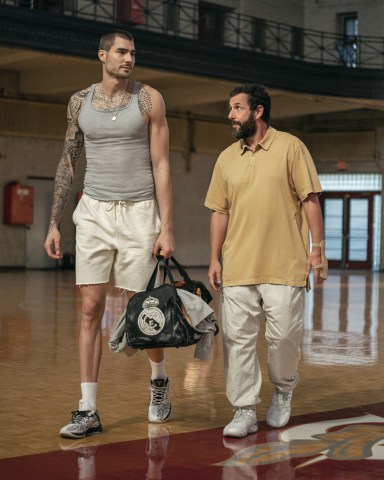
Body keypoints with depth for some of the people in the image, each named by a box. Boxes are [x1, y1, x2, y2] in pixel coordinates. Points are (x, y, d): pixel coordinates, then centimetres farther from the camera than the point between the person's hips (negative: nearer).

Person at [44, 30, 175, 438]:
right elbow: (68, 163, 11)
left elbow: (161, 165, -4)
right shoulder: (80, 102, 7)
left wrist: (166, 228, -11)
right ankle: (88, 411, -1)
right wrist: (54, 224, 6)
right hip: (94, 211, 2)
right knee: (91, 308, -4)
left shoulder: (149, 99, -2)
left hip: (138, 211, -2)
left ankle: (159, 382, 31)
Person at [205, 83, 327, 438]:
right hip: (238, 268, 4)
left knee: (283, 335, -2)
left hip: (284, 265, -4)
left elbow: (310, 200, -1)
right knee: (238, 338, 0)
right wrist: (215, 258, 9)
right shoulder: (226, 159, 13)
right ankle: (245, 410, 9)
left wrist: (318, 247, -7)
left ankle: (283, 390, 26)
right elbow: (220, 211, 15)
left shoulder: (290, 147, 1)